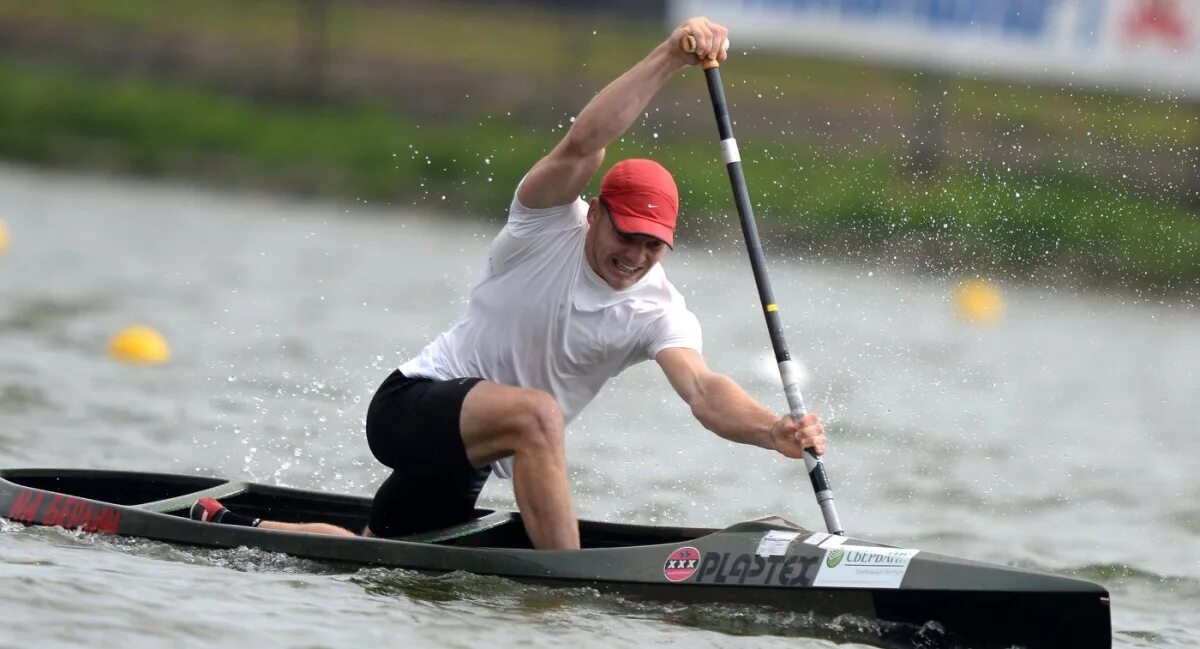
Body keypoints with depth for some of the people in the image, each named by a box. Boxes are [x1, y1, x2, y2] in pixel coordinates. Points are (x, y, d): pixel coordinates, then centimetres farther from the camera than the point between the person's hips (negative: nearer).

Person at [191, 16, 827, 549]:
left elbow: (702, 391, -26)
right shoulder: (550, 226, -16)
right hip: (410, 404, -6)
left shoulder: (658, 313, -8)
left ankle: (229, 529, 44)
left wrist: (774, 430, -46)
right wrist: (669, 56, -44)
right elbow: (581, 146, -34)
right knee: (535, 410, -36)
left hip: (465, 462, 7)